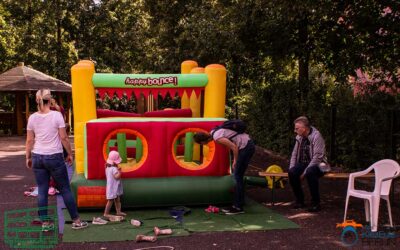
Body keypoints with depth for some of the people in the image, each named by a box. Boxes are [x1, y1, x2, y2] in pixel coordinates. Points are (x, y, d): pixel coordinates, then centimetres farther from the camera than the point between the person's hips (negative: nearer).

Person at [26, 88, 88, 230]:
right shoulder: (56, 115, -9)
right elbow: (64, 138, -8)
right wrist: (70, 154, 3)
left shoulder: (32, 118, 1)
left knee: (42, 191, 10)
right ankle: (76, 221, 13)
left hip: (37, 157, 3)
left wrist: (28, 157, 15)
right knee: (65, 189, 7)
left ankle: (44, 222, 13)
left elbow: (29, 140, 4)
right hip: (54, 157, -3)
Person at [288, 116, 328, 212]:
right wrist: (292, 168, -4)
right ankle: (299, 200, -6)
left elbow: (317, 157, -22)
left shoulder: (316, 136, -17)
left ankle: (315, 203, -24)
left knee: (310, 173, -38)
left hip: (317, 165, -6)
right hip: (304, 164, 6)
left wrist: (305, 172, -24)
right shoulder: (299, 137, 4)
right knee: (292, 172, -24)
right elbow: (294, 154, 11)